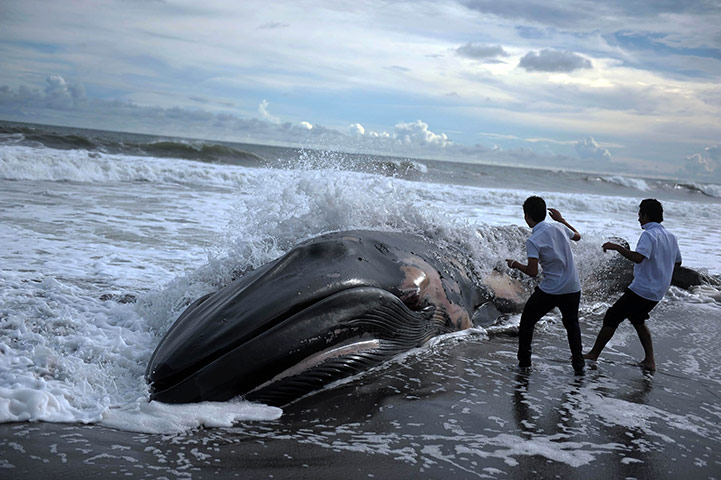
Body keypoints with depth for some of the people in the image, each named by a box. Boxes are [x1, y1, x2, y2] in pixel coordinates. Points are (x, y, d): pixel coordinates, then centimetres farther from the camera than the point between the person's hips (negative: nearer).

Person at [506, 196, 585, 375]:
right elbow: (577, 236, 24)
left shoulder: (533, 241, -16)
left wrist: (516, 264, -2)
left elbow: (532, 272, -20)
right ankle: (578, 364, 20)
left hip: (549, 291, -5)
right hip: (573, 288, 5)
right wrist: (561, 219, 33)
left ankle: (524, 361, 19)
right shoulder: (559, 228, 2)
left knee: (527, 321, 15)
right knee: (572, 324, 24)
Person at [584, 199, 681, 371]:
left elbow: (638, 257, -34)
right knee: (637, 319, 26)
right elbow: (677, 261, 23)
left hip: (641, 290, -8)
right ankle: (649, 360, 20)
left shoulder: (649, 235, -17)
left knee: (611, 318, 2)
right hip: (658, 292, 9)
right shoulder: (671, 237, 9)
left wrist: (616, 247, -25)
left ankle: (593, 355, 7)